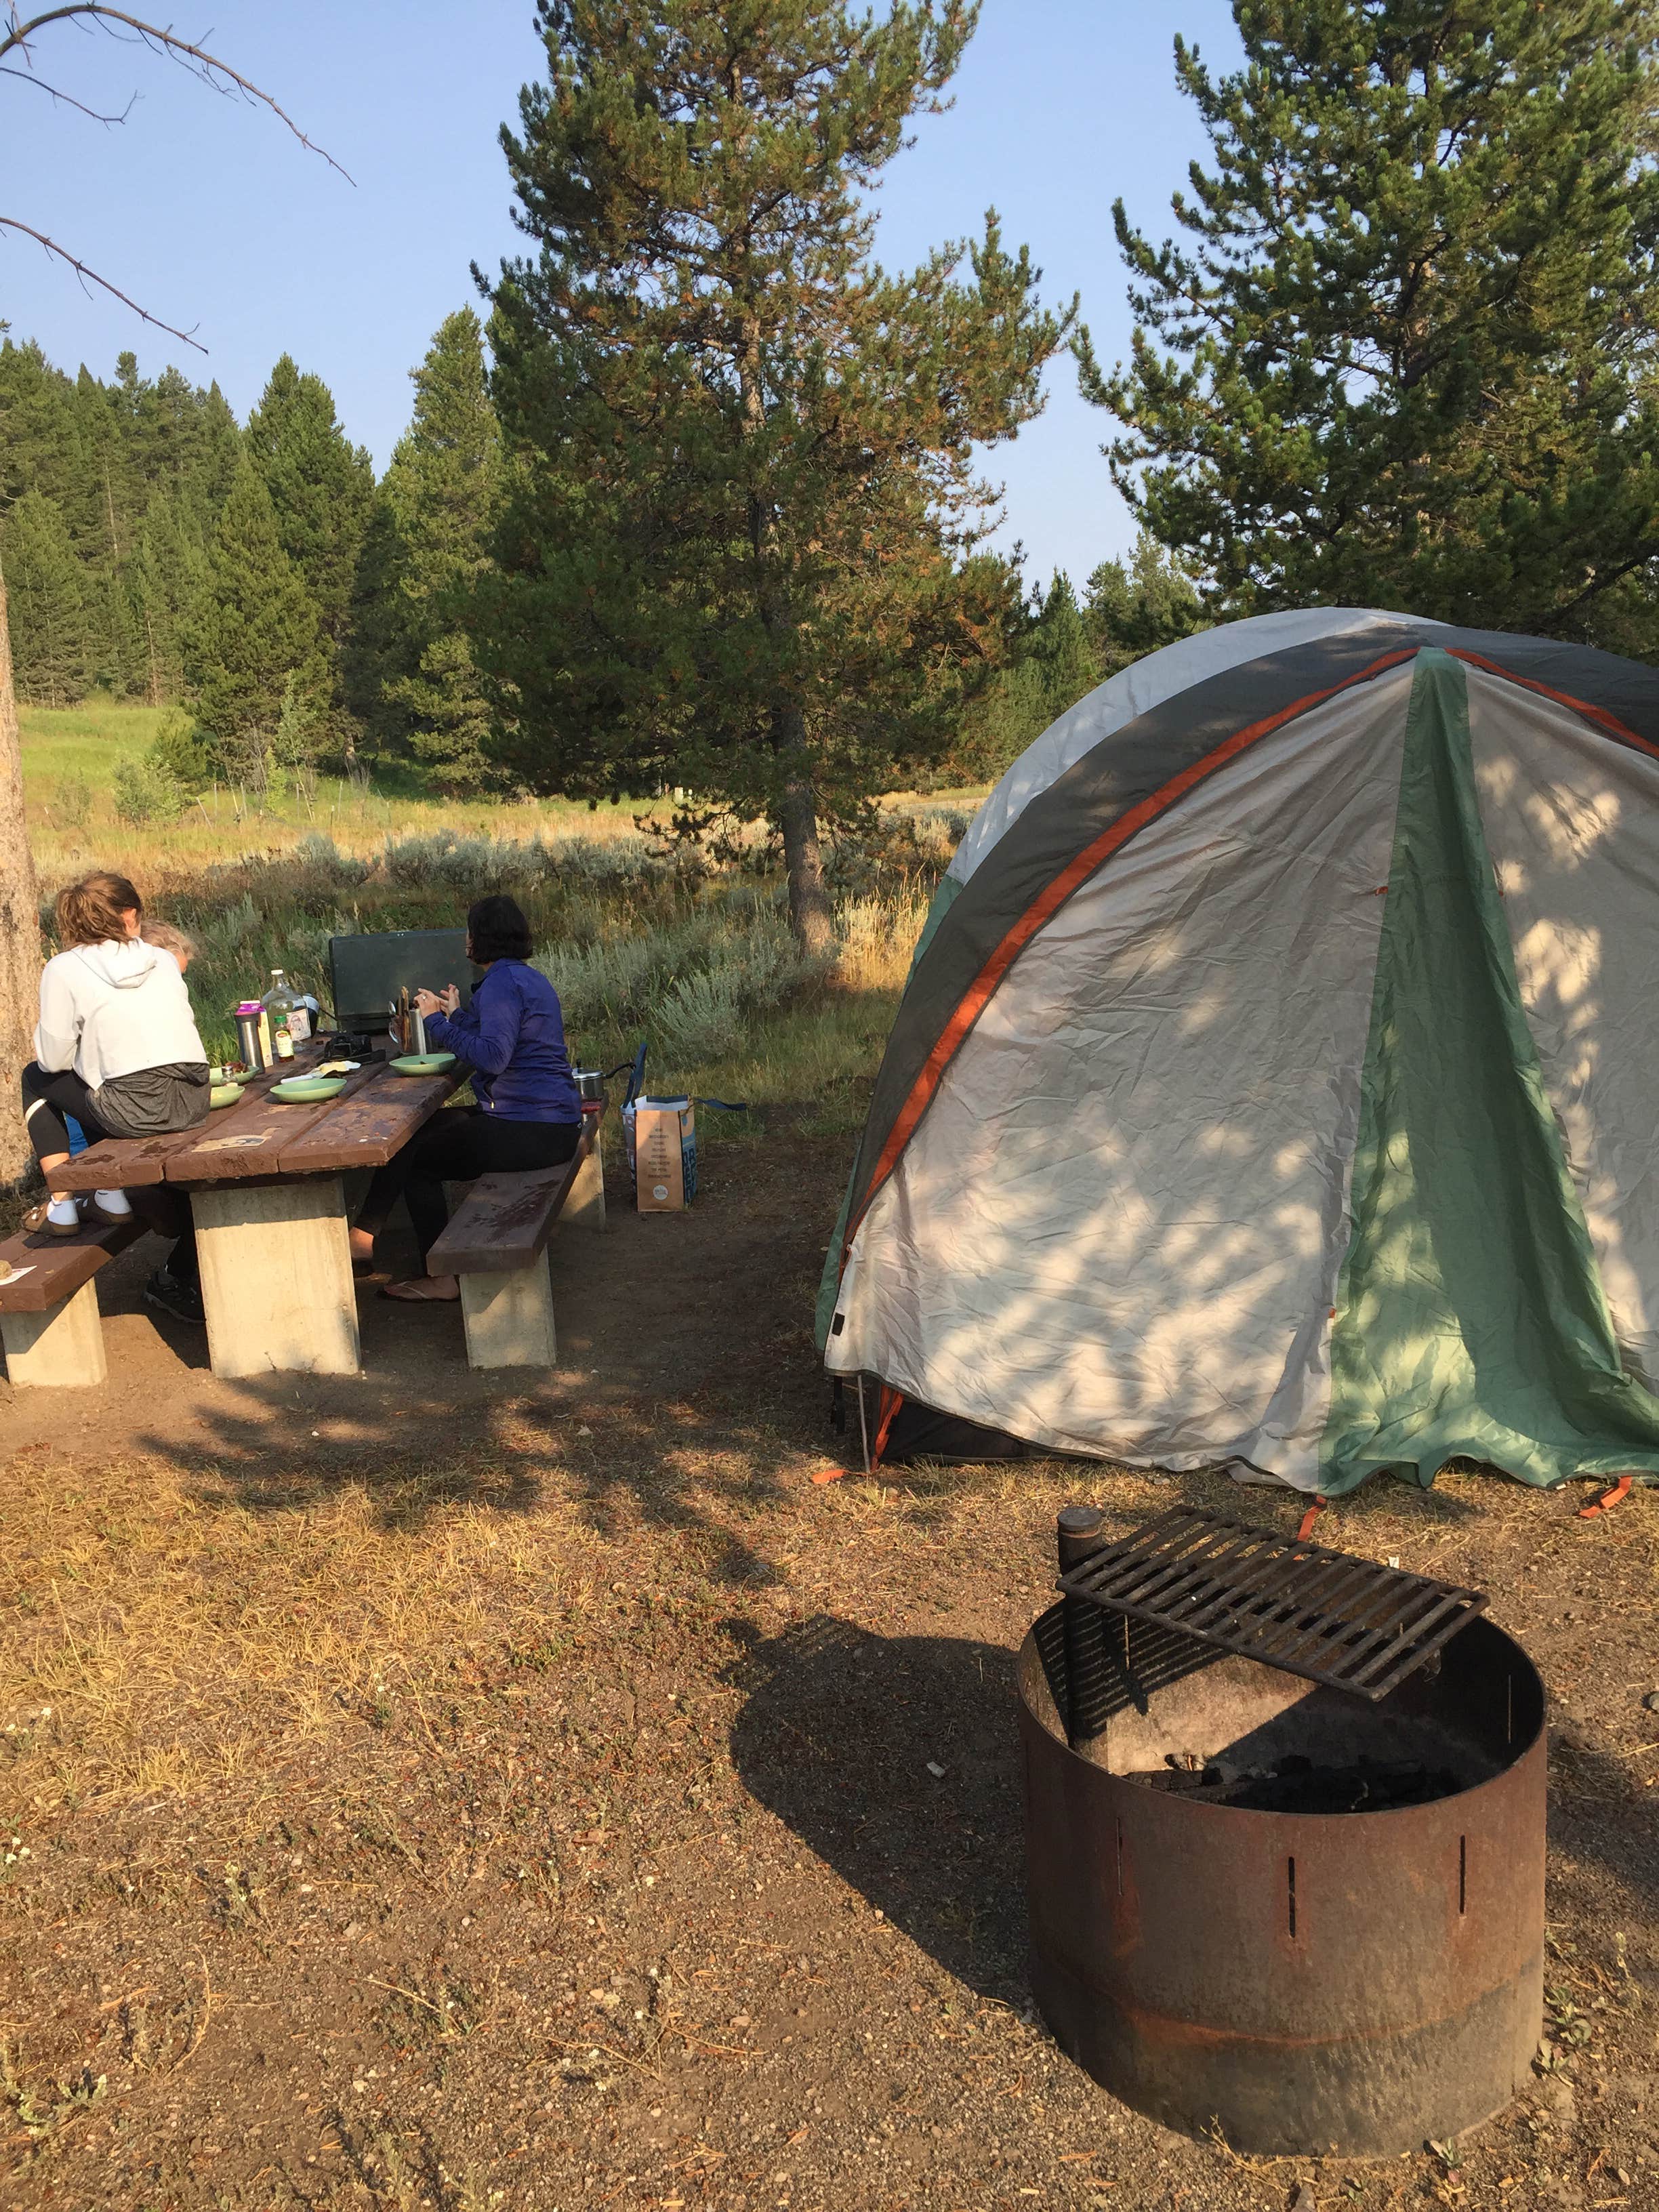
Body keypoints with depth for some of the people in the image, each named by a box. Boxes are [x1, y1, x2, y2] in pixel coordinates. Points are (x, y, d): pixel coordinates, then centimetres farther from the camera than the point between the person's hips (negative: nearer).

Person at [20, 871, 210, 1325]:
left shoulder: (65, 969, -1)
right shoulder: (163, 960, 11)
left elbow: (55, 1058, 0)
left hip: (135, 1111, -4)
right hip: (193, 1103, 4)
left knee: (36, 1079, 22)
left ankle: (60, 1203, 17)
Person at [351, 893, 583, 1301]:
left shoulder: (501, 983, -15)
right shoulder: (528, 977, 16)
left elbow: (492, 1057, -27)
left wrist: (438, 1021, -16)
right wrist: (457, 1016, 31)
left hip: (526, 1130, -10)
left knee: (412, 1156, 0)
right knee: (422, 1130, 17)